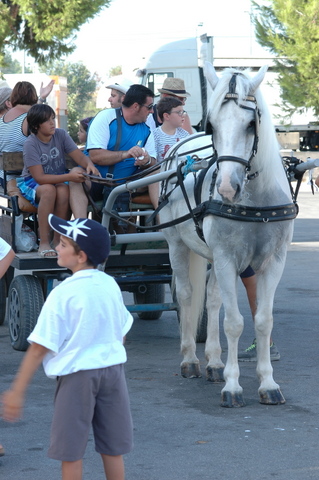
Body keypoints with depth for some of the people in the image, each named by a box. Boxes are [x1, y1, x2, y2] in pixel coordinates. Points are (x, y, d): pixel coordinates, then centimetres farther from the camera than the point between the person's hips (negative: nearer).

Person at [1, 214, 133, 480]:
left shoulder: (63, 294, -15)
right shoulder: (110, 285, 3)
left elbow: (40, 347, -15)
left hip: (77, 374, -6)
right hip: (113, 368, 6)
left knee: (70, 453, 4)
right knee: (112, 449, 12)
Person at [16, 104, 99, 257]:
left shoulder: (61, 135, -6)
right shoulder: (30, 144, -18)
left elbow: (79, 156, -10)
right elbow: (40, 177, -24)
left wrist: (89, 164, -35)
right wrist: (69, 177, -33)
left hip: (58, 179, 3)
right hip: (32, 182, -3)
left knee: (63, 190, -33)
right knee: (48, 189, -37)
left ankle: (59, 239, -20)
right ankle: (44, 243, -31)